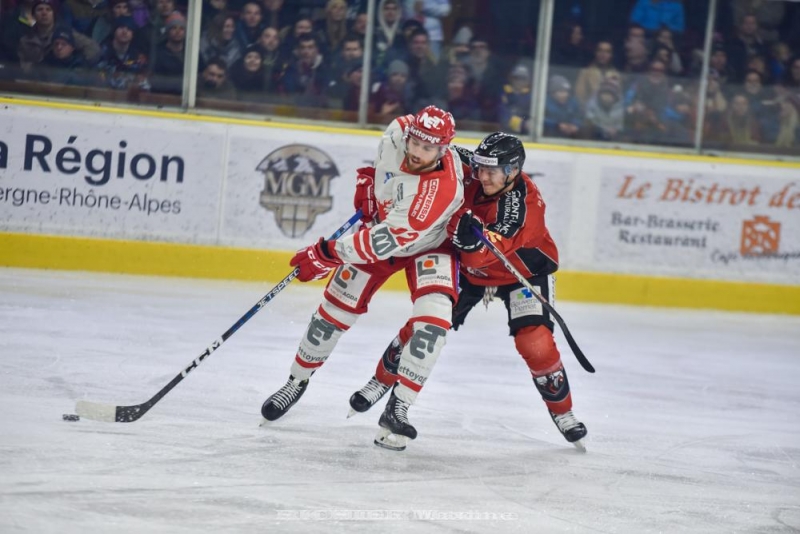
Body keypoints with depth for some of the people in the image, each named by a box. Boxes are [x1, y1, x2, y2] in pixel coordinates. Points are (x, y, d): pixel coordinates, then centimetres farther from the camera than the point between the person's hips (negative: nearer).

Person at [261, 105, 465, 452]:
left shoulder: (443, 186, -41)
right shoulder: (398, 131, -24)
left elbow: (390, 240, -41)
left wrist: (328, 254, -39)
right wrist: (368, 180, -2)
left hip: (430, 244, -5)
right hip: (383, 224, 5)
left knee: (433, 319, -25)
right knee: (338, 306, 3)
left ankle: (397, 409, -18)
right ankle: (297, 382, 23)